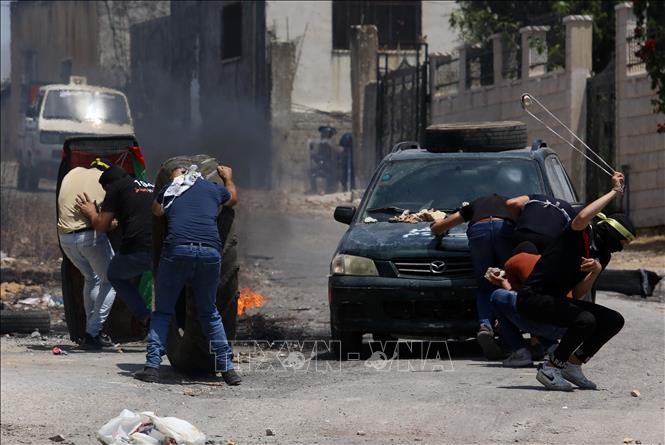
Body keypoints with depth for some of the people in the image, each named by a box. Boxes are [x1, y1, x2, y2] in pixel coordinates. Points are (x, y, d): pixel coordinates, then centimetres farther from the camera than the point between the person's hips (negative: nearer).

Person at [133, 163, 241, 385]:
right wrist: (228, 178, 64)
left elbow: (156, 211, 40)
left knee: (162, 311, 12)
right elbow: (232, 198, 44)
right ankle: (227, 368, 13)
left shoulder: (168, 190, 18)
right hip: (210, 252, 2)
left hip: (177, 251, -2)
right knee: (209, 313, 18)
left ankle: (152, 365, -1)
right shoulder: (213, 188, 20)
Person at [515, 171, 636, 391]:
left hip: (556, 299, 9)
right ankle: (550, 369, -15)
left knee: (615, 321, 2)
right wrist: (614, 192, -26)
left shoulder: (602, 256, 13)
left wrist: (595, 272, -14)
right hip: (533, 297, -9)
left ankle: (572, 364, 10)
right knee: (585, 320, -31)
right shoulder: (580, 236, -10)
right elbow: (581, 218, -37)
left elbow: (577, 294, 5)